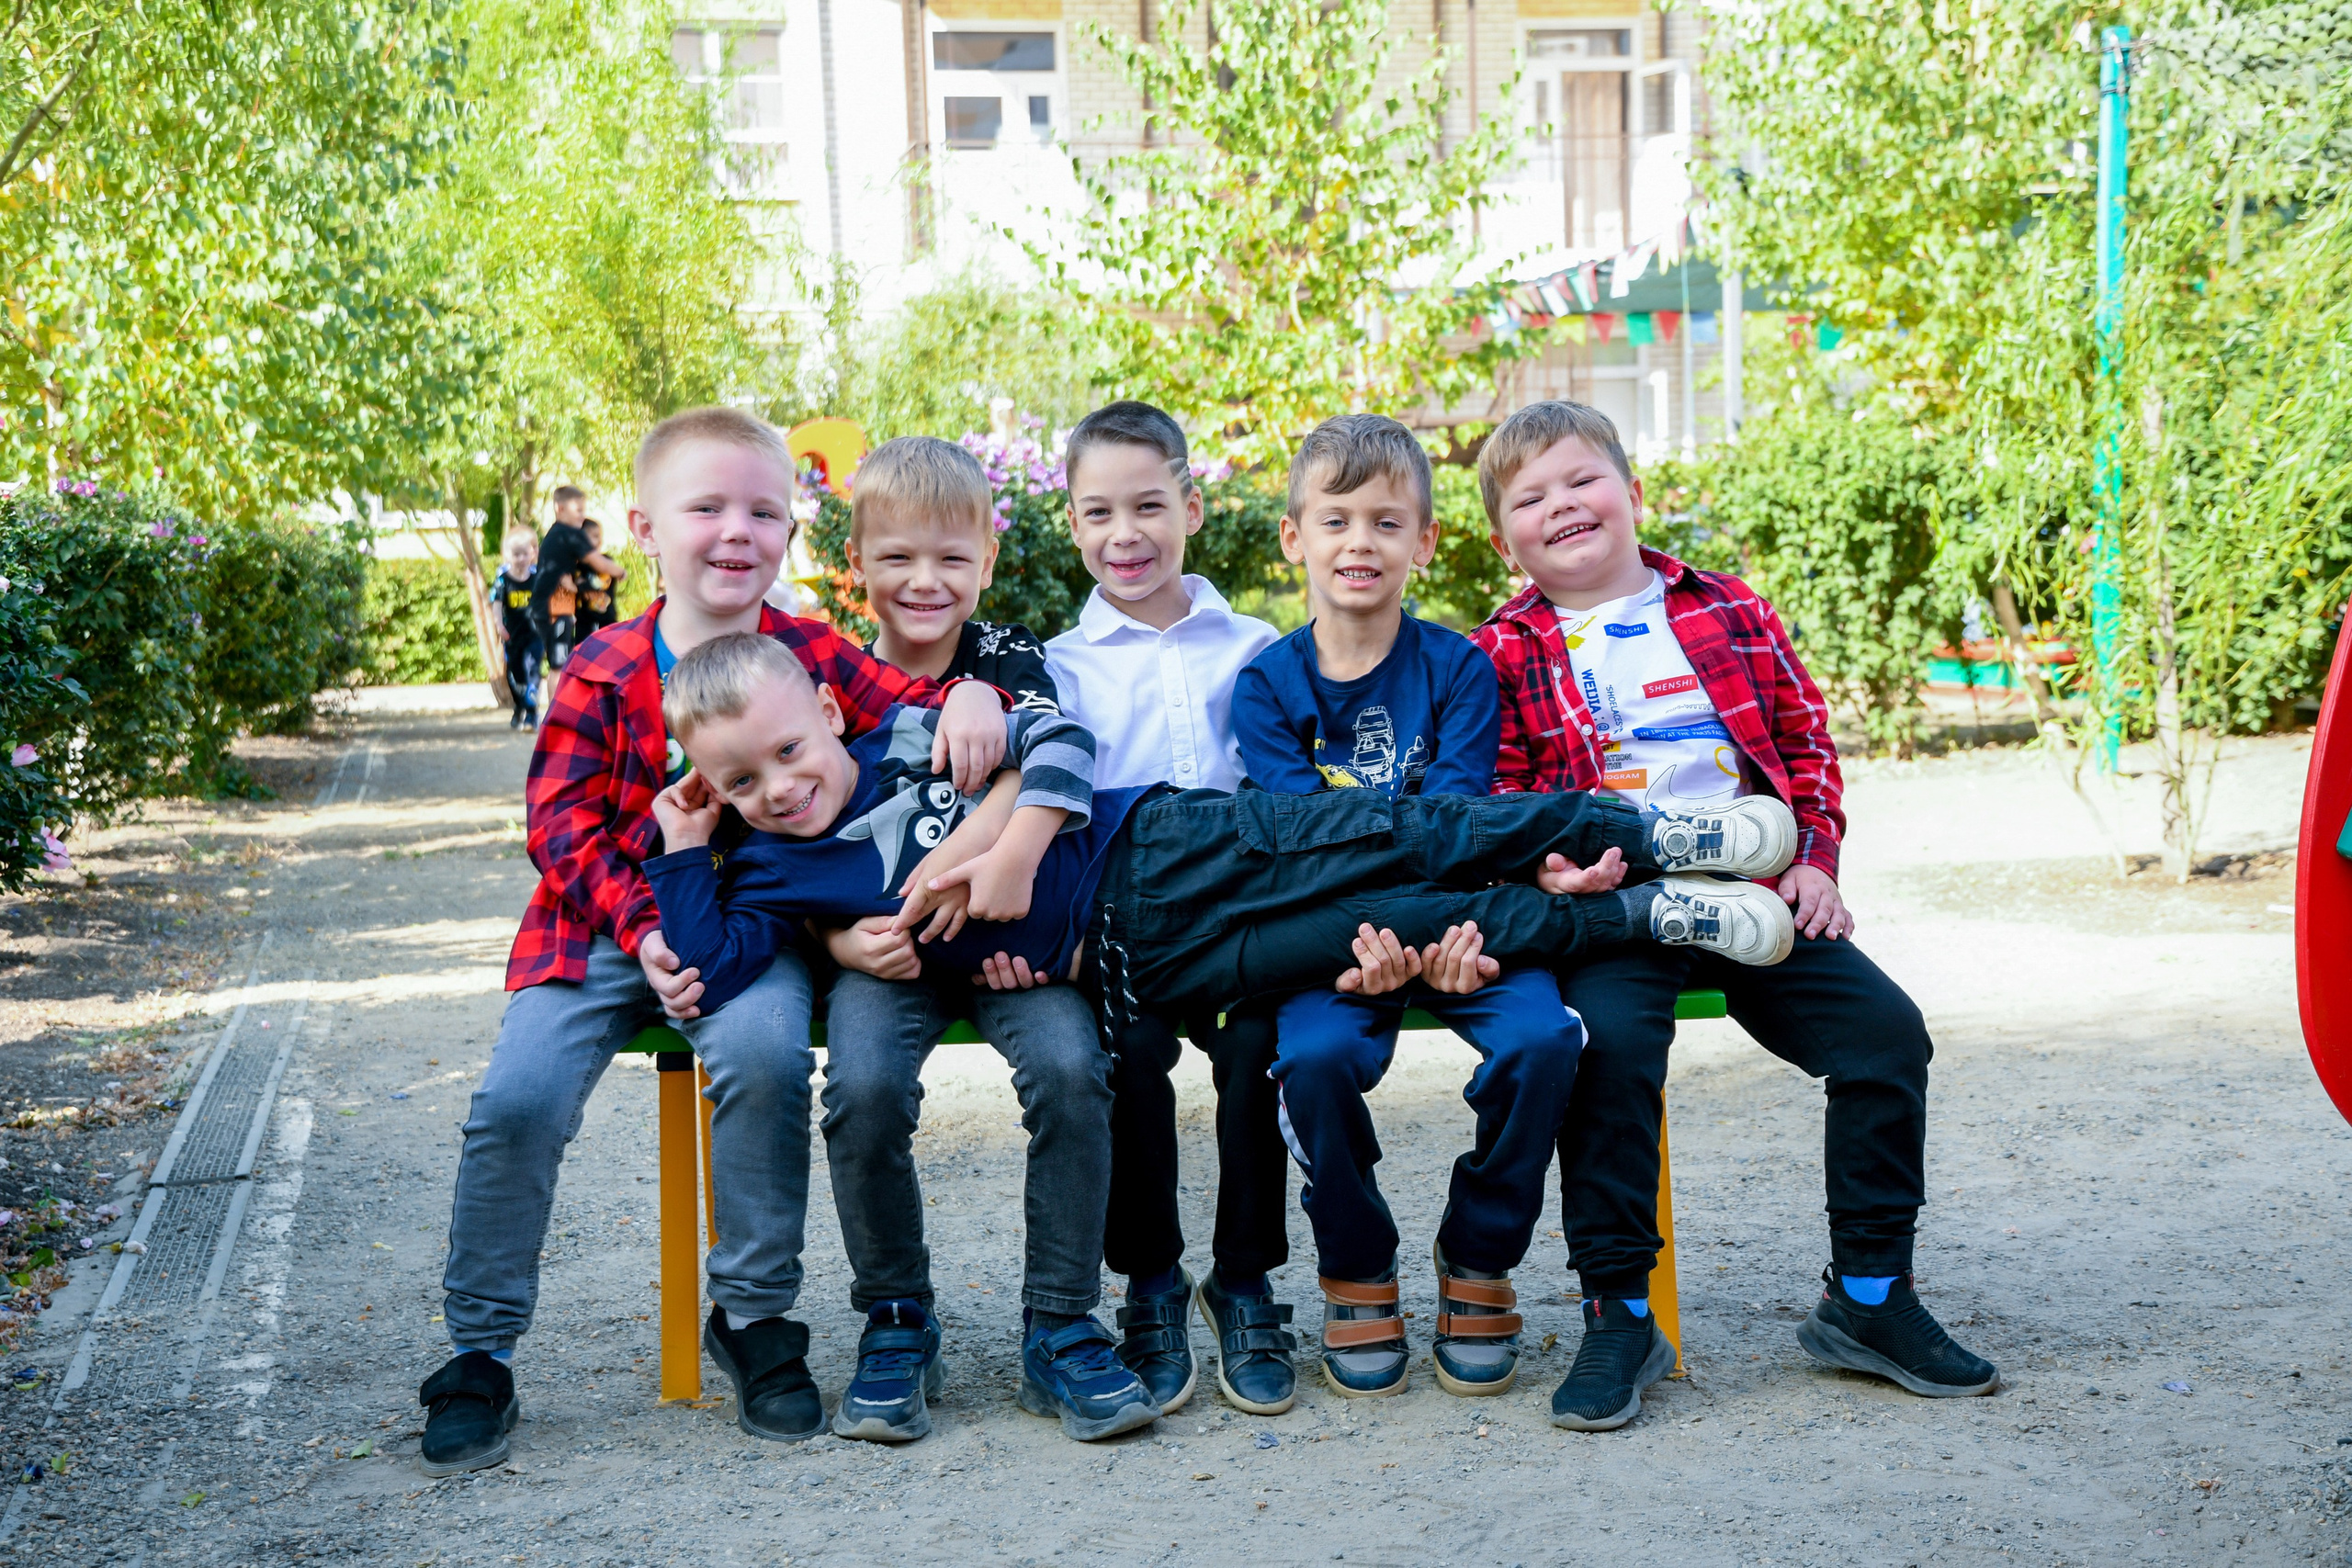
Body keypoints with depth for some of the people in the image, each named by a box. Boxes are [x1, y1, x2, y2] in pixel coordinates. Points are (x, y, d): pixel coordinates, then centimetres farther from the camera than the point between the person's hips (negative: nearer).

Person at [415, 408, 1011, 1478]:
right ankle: (477, 1354, 4)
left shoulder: (808, 657, 0)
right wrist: (641, 926, -18)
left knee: (764, 1052, -30)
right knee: (518, 1097, -18)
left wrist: (972, 697, -28)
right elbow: (562, 817, -5)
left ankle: (755, 1317, -8)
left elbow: (920, 707, -3)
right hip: (606, 922, 1)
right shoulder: (605, 674, -3)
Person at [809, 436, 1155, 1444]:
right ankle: (897, 1325, -3)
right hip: (882, 945, 0)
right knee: (864, 1086, -27)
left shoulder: (1007, 659, 3)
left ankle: (1060, 1324, -9)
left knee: (1070, 1067, -27)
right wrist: (842, 940, -15)